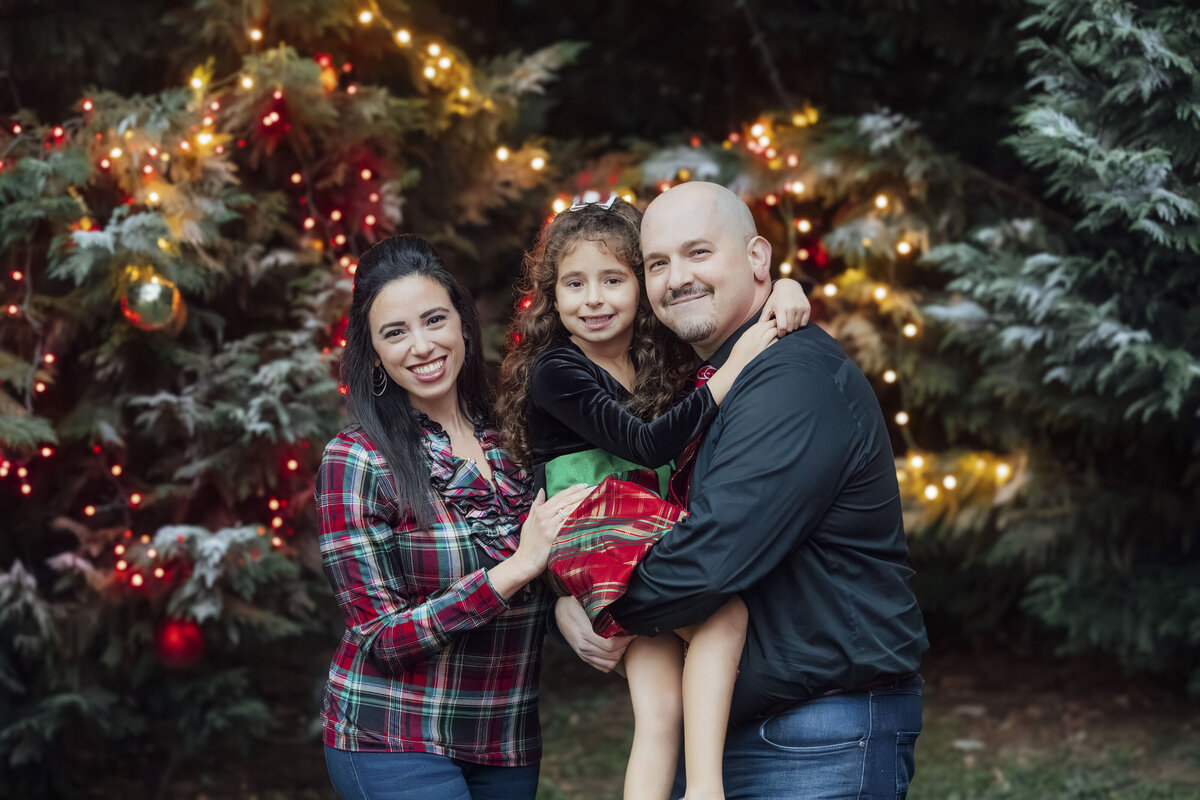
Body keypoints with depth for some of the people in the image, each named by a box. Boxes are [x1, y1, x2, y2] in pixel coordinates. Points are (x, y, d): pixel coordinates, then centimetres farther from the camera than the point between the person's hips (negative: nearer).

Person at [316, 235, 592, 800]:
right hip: (394, 748, -5)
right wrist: (517, 569, -20)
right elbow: (382, 637, -13)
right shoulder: (356, 461, -11)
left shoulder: (509, 441, 2)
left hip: (508, 748, 5)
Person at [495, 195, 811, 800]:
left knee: (660, 710, -6)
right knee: (724, 614, -25)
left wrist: (784, 287, 3)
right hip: (594, 530, -6)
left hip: (646, 532, 7)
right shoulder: (555, 372, -6)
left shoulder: (655, 353, 13)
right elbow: (648, 443, -17)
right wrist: (733, 368, -17)